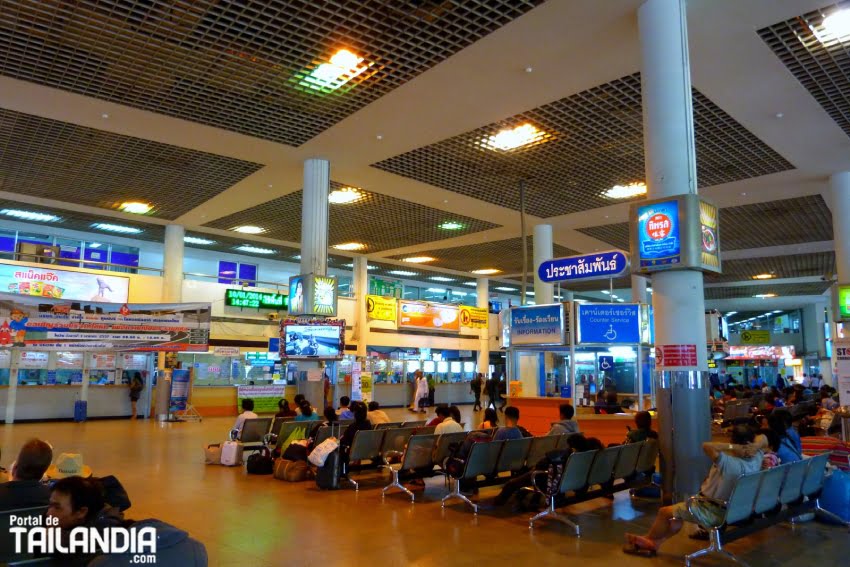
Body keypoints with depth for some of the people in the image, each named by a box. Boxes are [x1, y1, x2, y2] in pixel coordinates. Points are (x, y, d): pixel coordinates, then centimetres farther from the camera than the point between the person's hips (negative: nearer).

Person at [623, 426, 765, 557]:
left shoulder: (727, 463, -35)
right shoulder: (756, 460, -12)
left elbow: (706, 446, -44)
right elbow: (763, 438, 4)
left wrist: (733, 447, -34)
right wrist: (754, 446, -16)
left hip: (713, 512, -8)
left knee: (664, 512, 12)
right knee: (678, 511, 25)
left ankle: (648, 539, 39)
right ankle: (653, 543, 34)